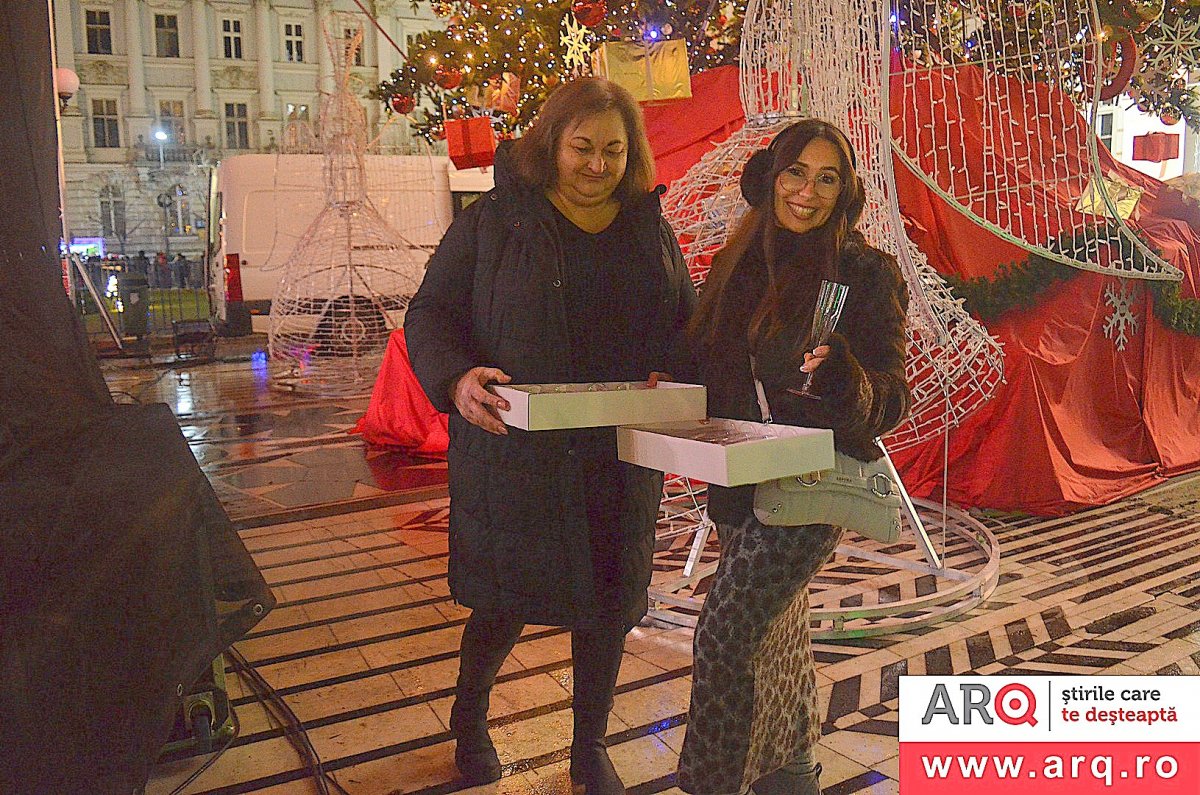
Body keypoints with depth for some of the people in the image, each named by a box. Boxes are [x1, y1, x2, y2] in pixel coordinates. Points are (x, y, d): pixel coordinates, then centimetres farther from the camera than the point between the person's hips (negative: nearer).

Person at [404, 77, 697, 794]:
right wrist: (457, 379, -22)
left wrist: (670, 378, -6)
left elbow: (687, 324, 15)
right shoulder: (492, 223, -2)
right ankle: (469, 720, 41)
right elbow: (430, 313, -2)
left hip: (622, 457, 4)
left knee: (608, 605, 13)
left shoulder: (649, 229, 9)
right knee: (505, 602, 8)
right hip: (513, 454, -3)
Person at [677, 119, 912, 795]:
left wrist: (840, 376, -32)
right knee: (774, 634, 20)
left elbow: (891, 398, -12)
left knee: (724, 637, -11)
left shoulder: (867, 272, -10)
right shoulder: (741, 262, 7)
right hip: (740, 483, 7)